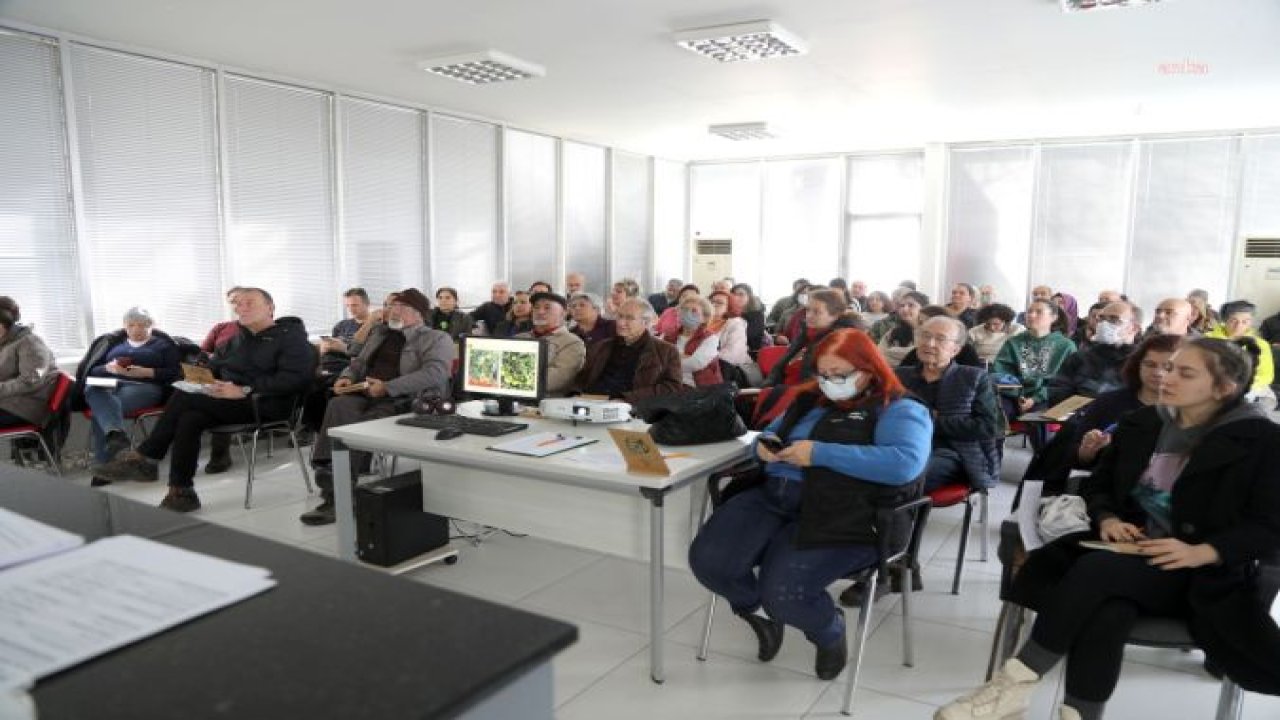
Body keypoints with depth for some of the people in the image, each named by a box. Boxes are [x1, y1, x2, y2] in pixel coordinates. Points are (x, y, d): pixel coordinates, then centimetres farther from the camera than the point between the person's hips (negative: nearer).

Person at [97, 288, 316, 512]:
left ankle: (144, 458, -7)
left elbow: (295, 378, -16)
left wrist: (245, 391, -21)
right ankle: (181, 491, -21)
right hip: (228, 403, 7)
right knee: (189, 418, -24)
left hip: (265, 405, -7)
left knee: (184, 399, -20)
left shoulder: (291, 336, -1)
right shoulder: (234, 342, 24)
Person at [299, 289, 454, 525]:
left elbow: (434, 373, -12)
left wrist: (387, 387, -18)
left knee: (363, 426, -33)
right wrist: (347, 377, 9)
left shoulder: (436, 339, 5)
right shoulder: (380, 333, 28)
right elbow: (359, 362, 34)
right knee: (339, 406, -29)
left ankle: (336, 495, -27)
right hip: (364, 395, 6)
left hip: (403, 400, -5)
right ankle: (327, 470, -37)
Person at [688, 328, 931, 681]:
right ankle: (759, 611, 17)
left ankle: (830, 633, 11)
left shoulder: (900, 410, 1)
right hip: (773, 495, 6)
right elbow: (773, 431, 34)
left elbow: (905, 463, -18)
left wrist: (820, 453, -18)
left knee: (783, 590, -27)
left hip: (840, 516, -6)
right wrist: (764, 445, 7)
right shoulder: (812, 399, 22)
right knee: (708, 560, -18)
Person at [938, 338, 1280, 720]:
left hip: (1202, 574, -4)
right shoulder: (1140, 424, 11)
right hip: (1127, 549, 4)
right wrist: (1107, 519, -5)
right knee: (1107, 611, -34)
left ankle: (1016, 685, -28)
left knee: (1097, 570, -34)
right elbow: (1097, 486, 18)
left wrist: (1201, 552, -22)